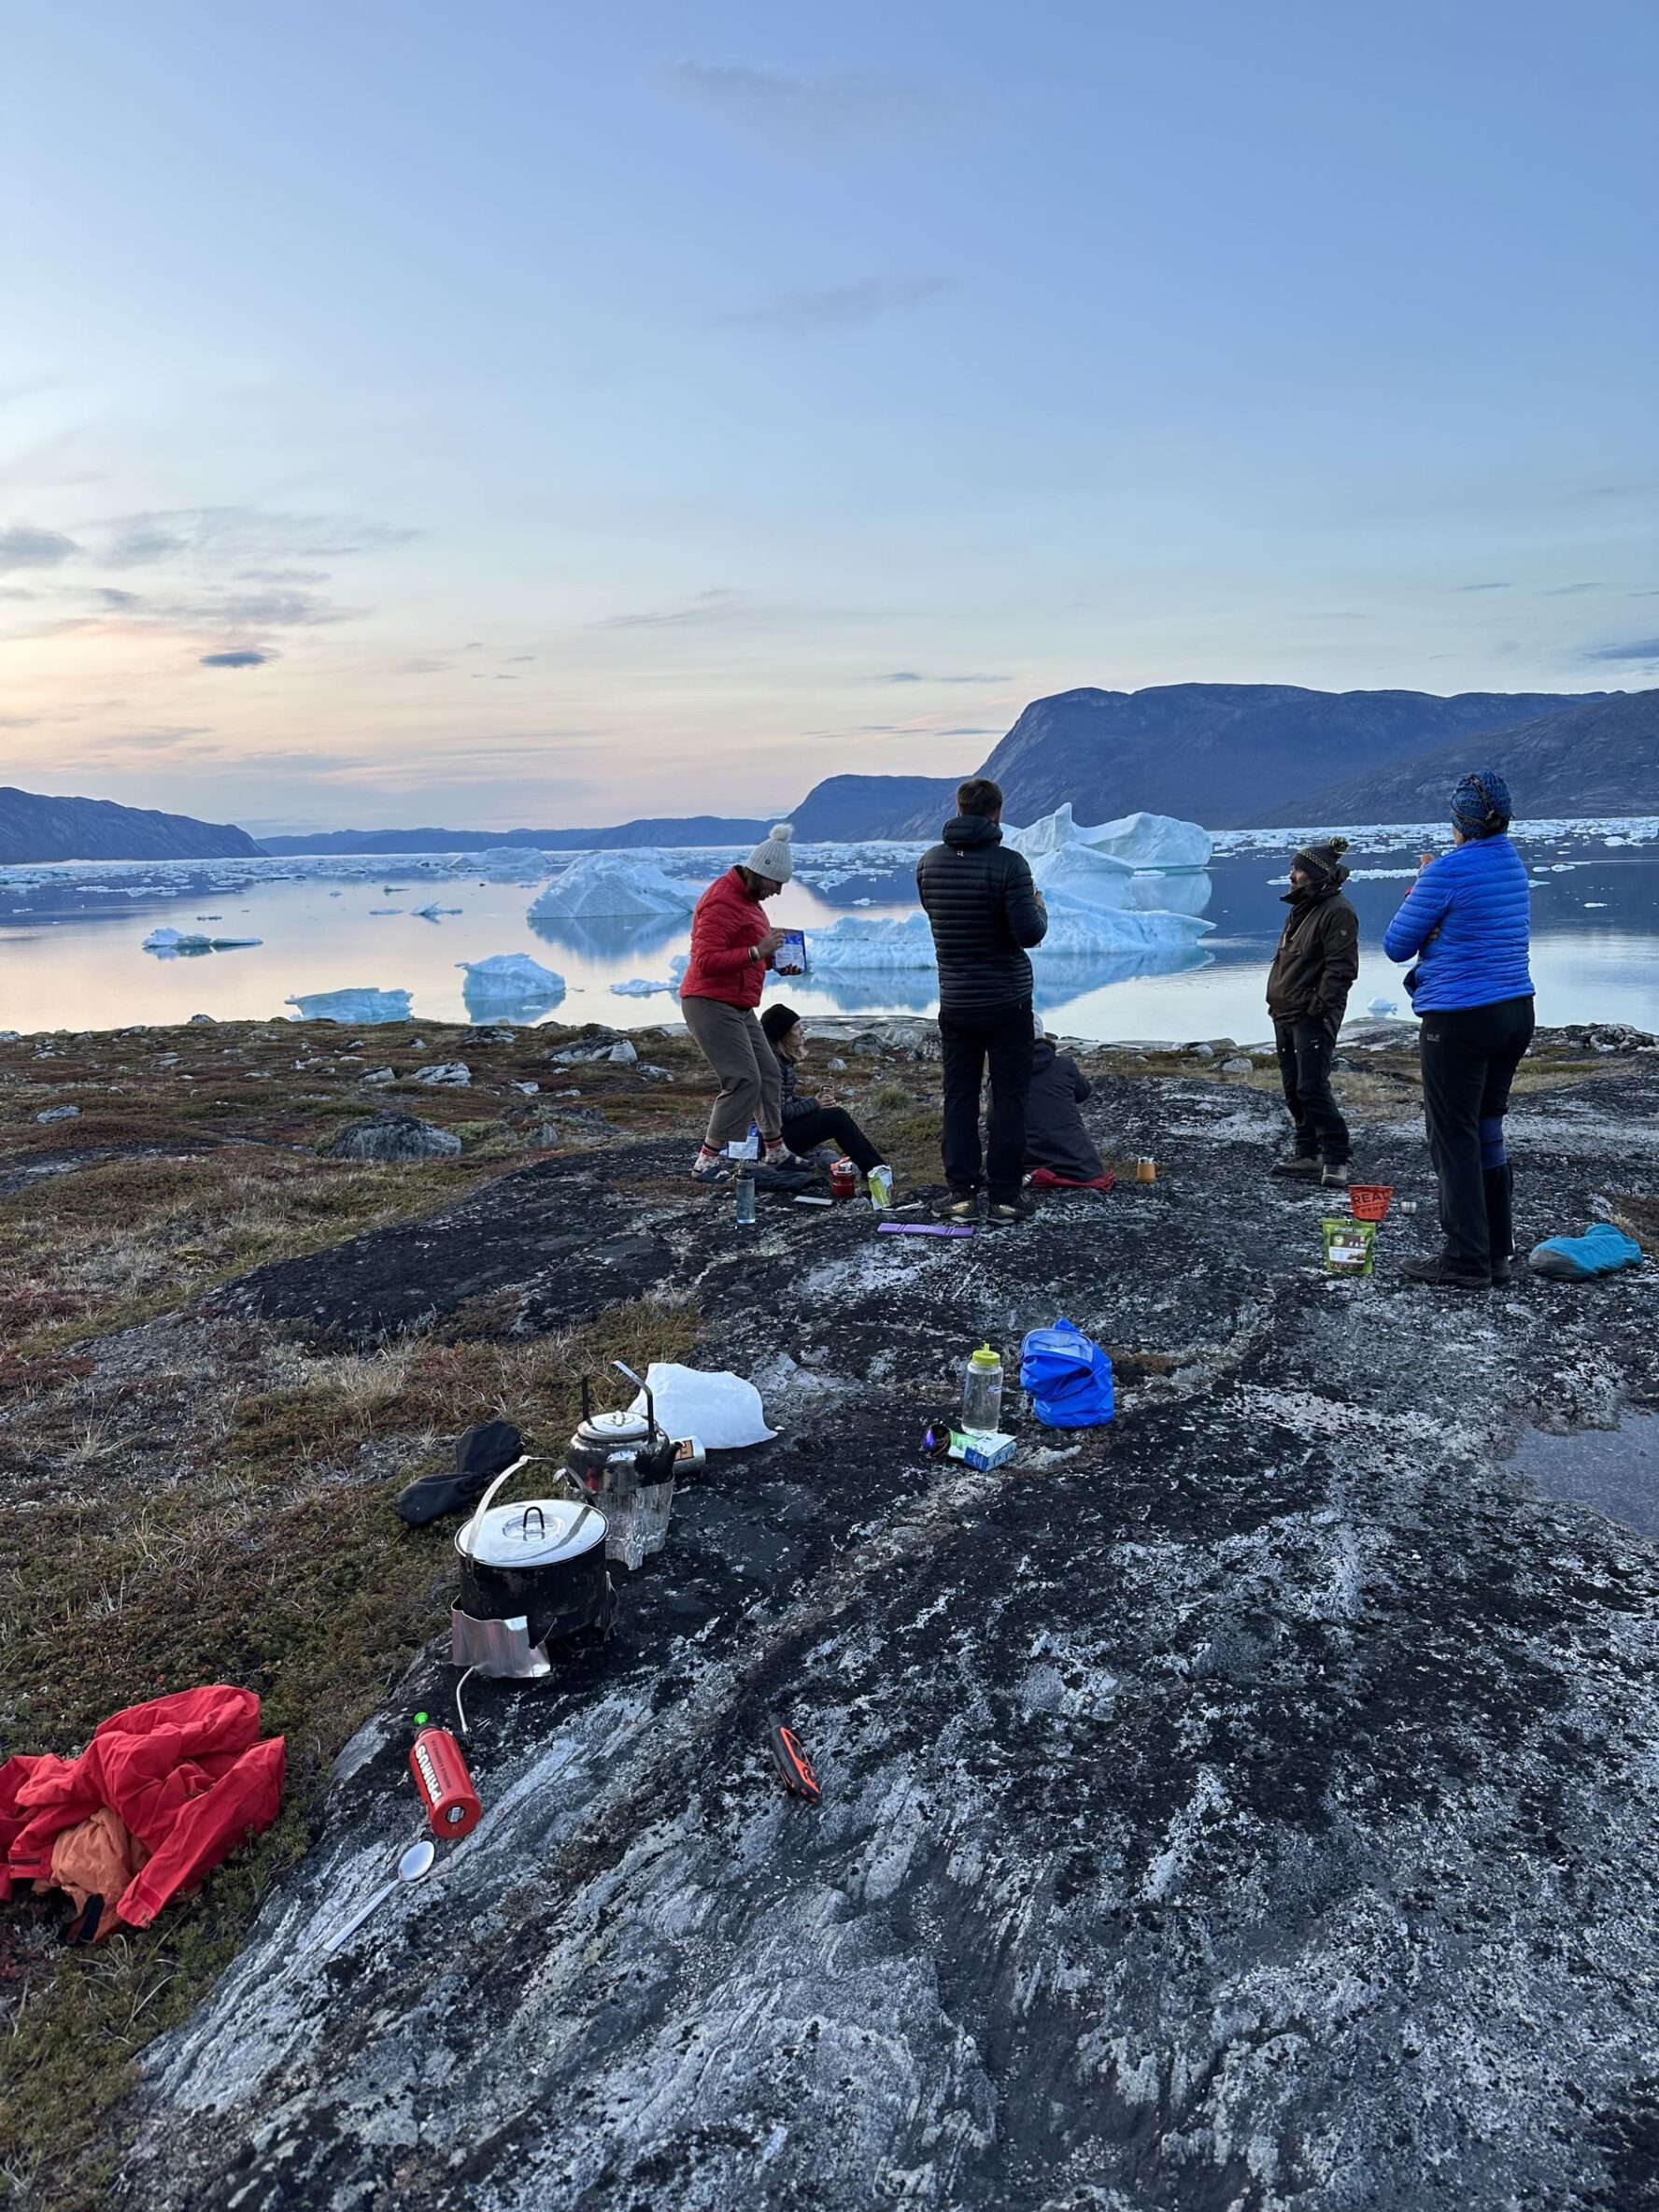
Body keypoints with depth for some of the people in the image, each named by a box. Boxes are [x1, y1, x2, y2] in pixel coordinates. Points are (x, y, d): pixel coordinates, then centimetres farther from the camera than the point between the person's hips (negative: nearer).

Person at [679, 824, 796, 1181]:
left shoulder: (746, 898, 16)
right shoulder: (722, 902, -18)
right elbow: (707, 961, -25)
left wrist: (773, 960, 9)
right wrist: (757, 952, -30)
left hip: (738, 1007, 10)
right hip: (711, 1003, -10)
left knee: (768, 1075, 13)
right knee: (744, 1081, -14)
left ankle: (777, 1153, 25)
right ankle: (707, 1162, -7)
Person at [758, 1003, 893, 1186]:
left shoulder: (784, 1057, 10)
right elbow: (780, 1111, -23)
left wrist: (815, 1101, 1)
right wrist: (815, 1104, -12)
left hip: (784, 1124, 10)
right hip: (778, 1134, -10)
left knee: (836, 1112, 4)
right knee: (837, 1117, -16)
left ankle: (874, 1166, -1)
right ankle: (874, 1169, -10)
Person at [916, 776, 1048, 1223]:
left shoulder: (929, 863, 0)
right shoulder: (1009, 863, -15)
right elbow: (1029, 934, -18)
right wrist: (1039, 908, 3)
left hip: (955, 1001, 4)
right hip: (1008, 1001, -3)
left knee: (959, 1097, 10)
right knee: (1009, 1097, 5)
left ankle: (962, 1193, 10)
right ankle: (1004, 1196, 7)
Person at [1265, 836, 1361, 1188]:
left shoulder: (1337, 912, -12)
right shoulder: (1300, 908, 18)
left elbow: (1341, 968, -18)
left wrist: (1318, 1006, -20)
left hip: (1314, 1018, -10)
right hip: (1286, 1015, 10)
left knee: (1312, 1087, -13)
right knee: (1293, 1087, 12)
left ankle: (1339, 1158, -4)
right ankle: (1308, 1152, 23)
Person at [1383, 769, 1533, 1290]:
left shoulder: (1447, 870, -16)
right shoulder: (1514, 863, 9)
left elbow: (1396, 946, -7)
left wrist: (1416, 893, 7)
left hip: (1457, 1021, -8)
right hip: (1515, 1012, 8)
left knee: (1454, 1139, 0)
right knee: (1487, 1131, 17)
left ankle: (1466, 1262, 5)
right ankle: (1497, 1252, 24)